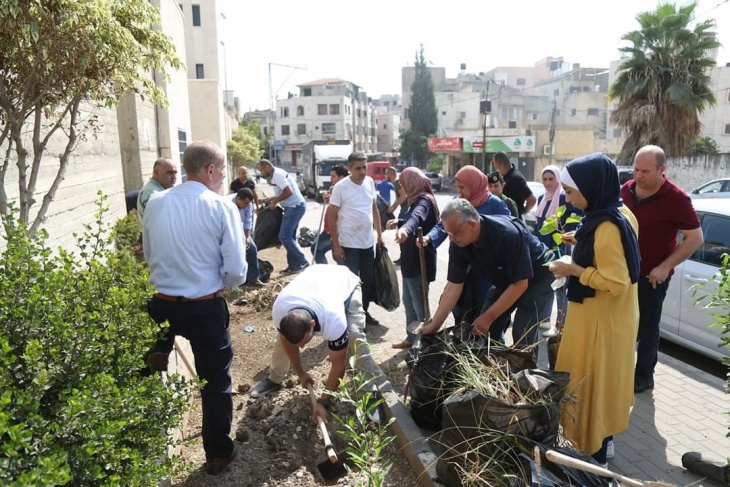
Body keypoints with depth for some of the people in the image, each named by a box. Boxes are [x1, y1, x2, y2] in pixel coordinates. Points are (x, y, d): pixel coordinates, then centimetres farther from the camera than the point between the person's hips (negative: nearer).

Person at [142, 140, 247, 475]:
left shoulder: (155, 203, -2)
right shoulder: (222, 207, -15)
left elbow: (149, 255, 10)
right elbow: (236, 272, -15)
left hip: (162, 304, 2)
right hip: (206, 308, -2)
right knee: (216, 381, 16)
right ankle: (218, 454, 31)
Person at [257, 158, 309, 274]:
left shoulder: (277, 174, -15)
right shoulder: (276, 174, 17)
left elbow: (288, 192, -23)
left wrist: (275, 201, -12)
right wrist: (275, 198, 15)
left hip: (295, 207, -11)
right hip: (294, 207, 11)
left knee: (284, 236, -10)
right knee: (289, 236, 12)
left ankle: (301, 262, -5)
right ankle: (293, 264, 16)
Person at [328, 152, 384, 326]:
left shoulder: (370, 182, 3)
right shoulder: (340, 187, -14)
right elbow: (331, 218, -11)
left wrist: (379, 234, 10)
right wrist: (336, 246, -13)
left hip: (368, 243, 6)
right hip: (348, 245, -6)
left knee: (369, 280, 15)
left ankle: (364, 312, 33)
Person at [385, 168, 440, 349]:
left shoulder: (424, 200, -20)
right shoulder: (420, 199, 12)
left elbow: (416, 217, -43)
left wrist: (405, 229, -61)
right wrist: (399, 222, 37)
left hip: (419, 262, -10)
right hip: (411, 260, 10)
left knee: (419, 305, -2)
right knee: (409, 302, 18)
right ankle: (412, 338, 30)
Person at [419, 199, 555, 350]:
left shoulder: (509, 234, -36)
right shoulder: (458, 244, -18)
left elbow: (520, 284, -29)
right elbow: (453, 286, -12)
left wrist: (488, 317, -25)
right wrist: (434, 325, -14)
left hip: (538, 278, -6)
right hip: (505, 280, 6)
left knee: (523, 335, -13)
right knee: (483, 329, 2)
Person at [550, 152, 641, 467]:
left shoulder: (607, 227, -27)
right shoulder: (619, 215, 3)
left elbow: (616, 282, -27)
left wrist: (574, 270, -20)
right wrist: (583, 243, 6)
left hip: (600, 320, -10)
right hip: (605, 315, 10)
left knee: (593, 381, 6)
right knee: (600, 380, 23)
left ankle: (593, 452, 23)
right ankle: (603, 439, 41)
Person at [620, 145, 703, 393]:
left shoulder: (675, 198, -16)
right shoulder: (627, 190, -1)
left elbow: (695, 238, -13)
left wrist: (665, 267, -18)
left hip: (652, 276, -5)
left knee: (647, 327, 7)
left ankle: (644, 376, 23)